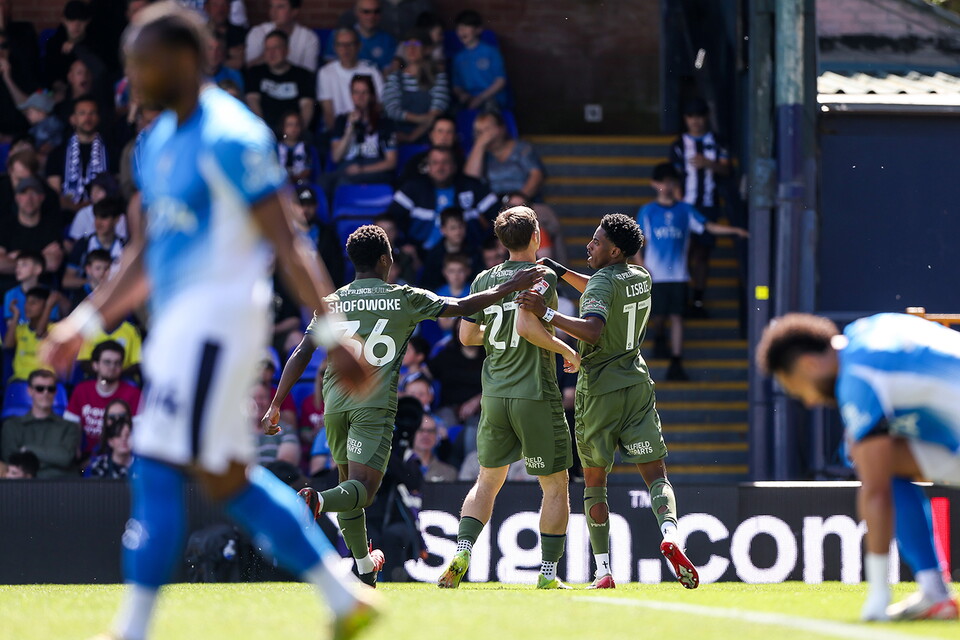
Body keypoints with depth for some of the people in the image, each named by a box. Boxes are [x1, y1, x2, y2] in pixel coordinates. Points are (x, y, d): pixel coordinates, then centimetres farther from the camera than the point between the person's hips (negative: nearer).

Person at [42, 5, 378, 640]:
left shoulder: (229, 139, -14)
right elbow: (149, 255, 24)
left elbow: (288, 246, -17)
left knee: (158, 470, -9)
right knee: (228, 479, 10)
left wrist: (332, 334, -20)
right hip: (178, 321, 10)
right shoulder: (160, 142, 15)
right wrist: (87, 321, 22)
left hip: (215, 319, -10)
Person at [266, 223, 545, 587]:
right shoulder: (404, 299, 4)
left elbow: (301, 355, 5)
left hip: (334, 404, 4)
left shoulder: (331, 304, 11)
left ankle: (364, 568, 25)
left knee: (349, 482, 19)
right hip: (375, 405, -4)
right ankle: (318, 502, -42)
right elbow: (461, 307, 5)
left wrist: (276, 404, 7)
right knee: (362, 489, -9)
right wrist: (510, 288, 15)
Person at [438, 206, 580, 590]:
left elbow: (467, 335, 9)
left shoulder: (485, 280, 7)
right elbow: (527, 325, -23)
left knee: (488, 480, 17)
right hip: (535, 395, -5)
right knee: (555, 486, 6)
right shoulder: (543, 275, -10)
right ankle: (548, 573, 4)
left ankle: (462, 553, -1)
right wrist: (567, 351, -10)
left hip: (494, 396, 5)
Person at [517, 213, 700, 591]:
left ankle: (603, 570, 2)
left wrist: (547, 314, -36)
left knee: (594, 482, 7)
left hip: (599, 390, -5)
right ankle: (670, 534, -29)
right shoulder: (642, 279, 9)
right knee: (656, 475, 0)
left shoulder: (602, 283, -14)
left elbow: (594, 330, -32)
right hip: (637, 386, 5)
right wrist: (560, 272, 23)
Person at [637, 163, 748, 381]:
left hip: (678, 273, 1)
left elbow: (708, 226, 1)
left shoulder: (685, 211, 8)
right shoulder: (647, 211, 4)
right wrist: (642, 267, -7)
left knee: (677, 316, -2)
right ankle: (659, 338, 34)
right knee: (657, 315, -1)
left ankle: (676, 363, 0)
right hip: (655, 274, -1)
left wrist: (735, 230, -13)